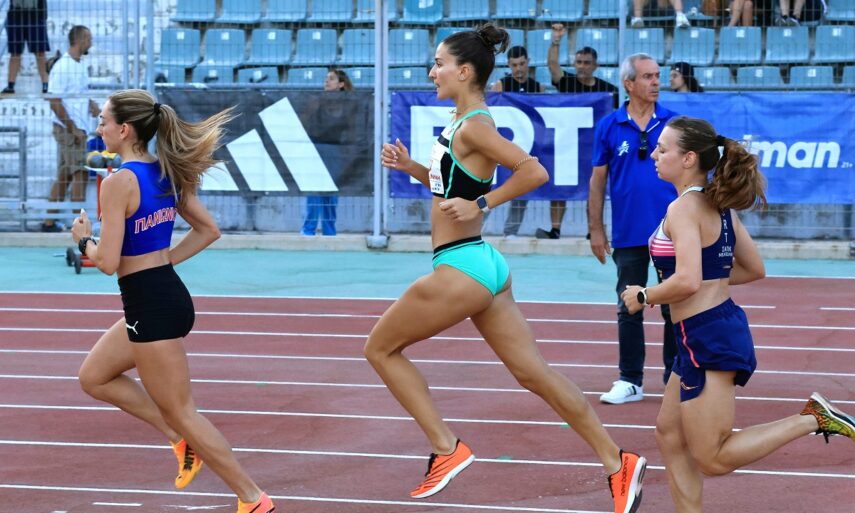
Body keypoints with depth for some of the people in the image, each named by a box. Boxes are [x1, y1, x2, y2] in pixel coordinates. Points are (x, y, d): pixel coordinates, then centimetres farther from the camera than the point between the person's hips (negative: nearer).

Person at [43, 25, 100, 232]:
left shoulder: (80, 65, 13)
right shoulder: (62, 67, -16)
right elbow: (54, 102, -18)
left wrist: (91, 104, 5)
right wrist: (73, 128, -18)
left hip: (78, 129, 9)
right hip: (68, 129, -9)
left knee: (64, 176, 11)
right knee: (80, 174, -9)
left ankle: (49, 223, 16)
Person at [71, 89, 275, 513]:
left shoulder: (119, 181, -19)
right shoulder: (167, 174, 6)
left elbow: (107, 262, -22)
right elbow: (208, 230, 14)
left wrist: (83, 240, -1)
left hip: (149, 306, -9)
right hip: (169, 292, 9)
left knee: (180, 411, 2)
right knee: (94, 377, 23)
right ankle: (182, 441, 20)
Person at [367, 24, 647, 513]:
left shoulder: (474, 126, -16)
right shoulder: (464, 123, 12)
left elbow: (534, 172, -26)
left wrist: (481, 205, -21)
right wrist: (412, 168, 13)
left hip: (461, 269, -10)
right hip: (483, 265, 10)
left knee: (381, 348, 6)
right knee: (533, 371, 7)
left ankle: (447, 448, 5)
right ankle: (618, 462, 4)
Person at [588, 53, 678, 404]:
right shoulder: (609, 127, 2)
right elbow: (597, 180, 5)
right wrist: (595, 229, 2)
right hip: (628, 236, 1)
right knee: (629, 309, 6)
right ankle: (630, 381, 15)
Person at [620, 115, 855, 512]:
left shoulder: (683, 209, -17)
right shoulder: (719, 206, 10)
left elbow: (687, 281, -28)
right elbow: (754, 269, 18)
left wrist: (643, 296, -11)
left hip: (706, 337, -10)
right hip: (722, 324, 10)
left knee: (712, 459, -4)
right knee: (670, 433, 17)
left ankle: (812, 419, -9)